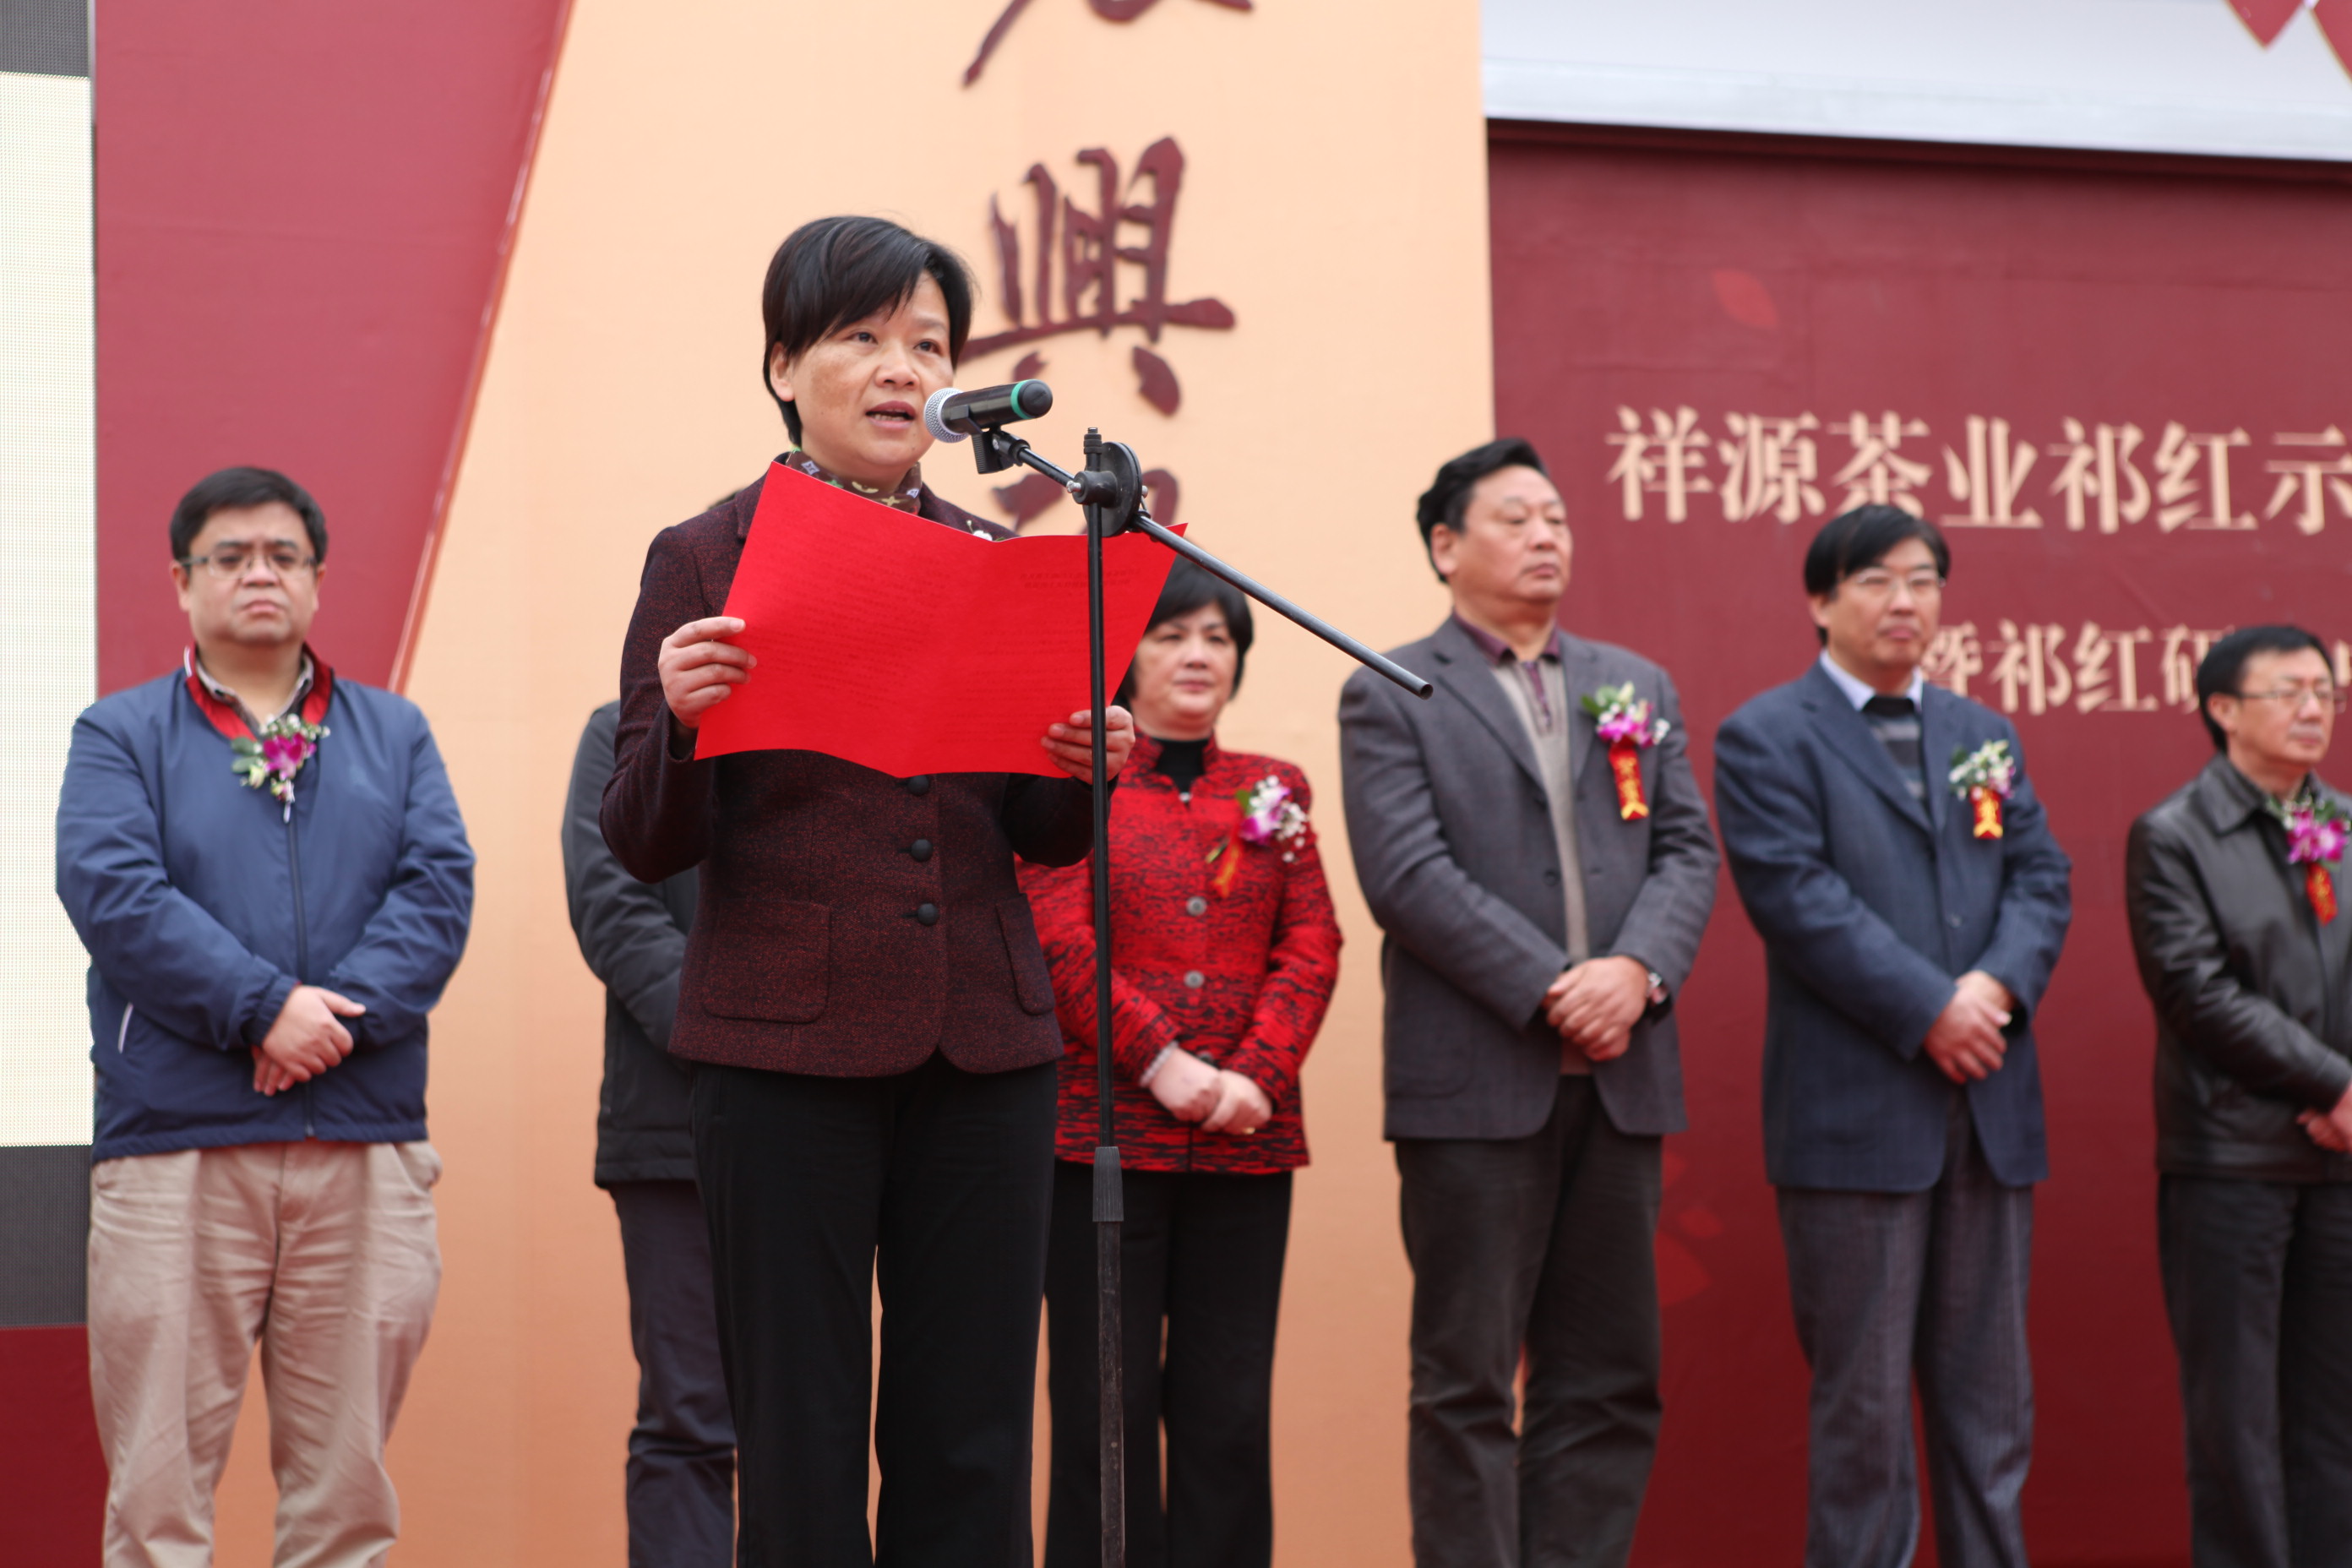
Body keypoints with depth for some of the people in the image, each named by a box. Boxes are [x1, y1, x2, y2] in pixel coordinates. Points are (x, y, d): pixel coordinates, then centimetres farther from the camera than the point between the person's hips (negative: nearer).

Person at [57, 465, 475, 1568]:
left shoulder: (393, 734, 16)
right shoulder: (120, 735, 9)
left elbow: (439, 887, 3)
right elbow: (112, 892, -6)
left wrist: (343, 1015, -13)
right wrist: (263, 1006, -15)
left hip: (367, 1146, 2)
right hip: (173, 1146, -2)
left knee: (347, 1478, 5)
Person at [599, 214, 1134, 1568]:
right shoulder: (707, 560, 2)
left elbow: (1040, 841, 15)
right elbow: (647, 847, -2)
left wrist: (1081, 770, -6)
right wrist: (679, 719, -21)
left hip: (984, 1047, 3)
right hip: (786, 1047, -3)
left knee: (972, 1452, 4)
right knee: (803, 1451, 0)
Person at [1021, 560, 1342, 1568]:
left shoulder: (1275, 792, 15)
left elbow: (1312, 945, 7)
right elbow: (1062, 938, -7)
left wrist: (1257, 1074, -8)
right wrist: (1161, 1062, -15)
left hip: (1247, 1136, 4)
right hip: (1107, 1132, -3)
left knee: (1231, 1407, 4)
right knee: (1110, 1400, -2)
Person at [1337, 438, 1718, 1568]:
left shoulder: (1637, 688, 18)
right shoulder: (1389, 697, 1)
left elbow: (1687, 850, 9)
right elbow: (1408, 874, -10)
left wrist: (1636, 970, -10)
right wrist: (1551, 993, -16)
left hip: (1618, 1078, 5)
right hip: (1476, 1082, -5)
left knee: (1608, 1379, 6)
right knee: (1467, 1384, -2)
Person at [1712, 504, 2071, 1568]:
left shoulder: (1984, 735, 18)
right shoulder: (1767, 738, -1)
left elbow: (2040, 877, 10)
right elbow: (1797, 895, -12)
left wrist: (1999, 984, -10)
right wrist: (1930, 1012, -17)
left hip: (1989, 1112, 6)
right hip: (1856, 1114, -6)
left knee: (1990, 1398, 9)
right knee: (1864, 1400, -1)